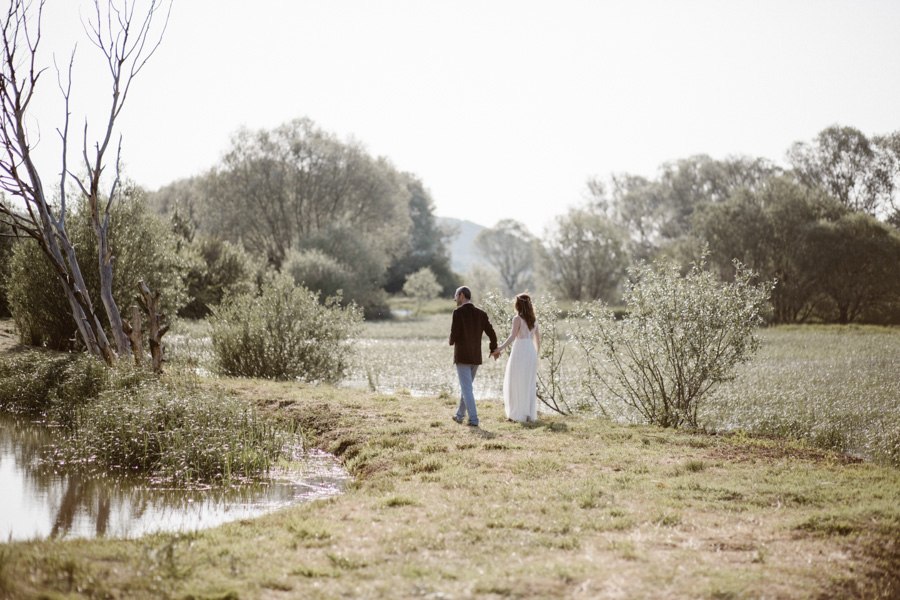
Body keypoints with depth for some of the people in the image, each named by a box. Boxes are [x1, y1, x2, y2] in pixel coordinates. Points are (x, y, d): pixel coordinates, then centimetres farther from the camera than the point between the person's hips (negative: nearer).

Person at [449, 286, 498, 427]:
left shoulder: (458, 312, -12)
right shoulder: (481, 313, 4)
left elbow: (454, 335, -17)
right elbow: (491, 334, 3)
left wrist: (452, 341, 8)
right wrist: (494, 349, 20)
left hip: (462, 357, -6)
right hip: (476, 357, 6)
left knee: (467, 389, -4)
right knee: (465, 386, 20)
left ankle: (473, 419, -10)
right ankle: (460, 415, 31)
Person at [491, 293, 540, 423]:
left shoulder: (517, 319, -8)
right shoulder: (533, 320, 12)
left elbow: (512, 337, -19)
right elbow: (537, 339, 16)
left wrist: (499, 349, -22)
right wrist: (536, 354, 28)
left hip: (520, 351, -6)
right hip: (531, 351, 6)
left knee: (516, 384, 1)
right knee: (529, 384, 10)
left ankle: (518, 414, 1)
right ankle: (530, 414, 10)